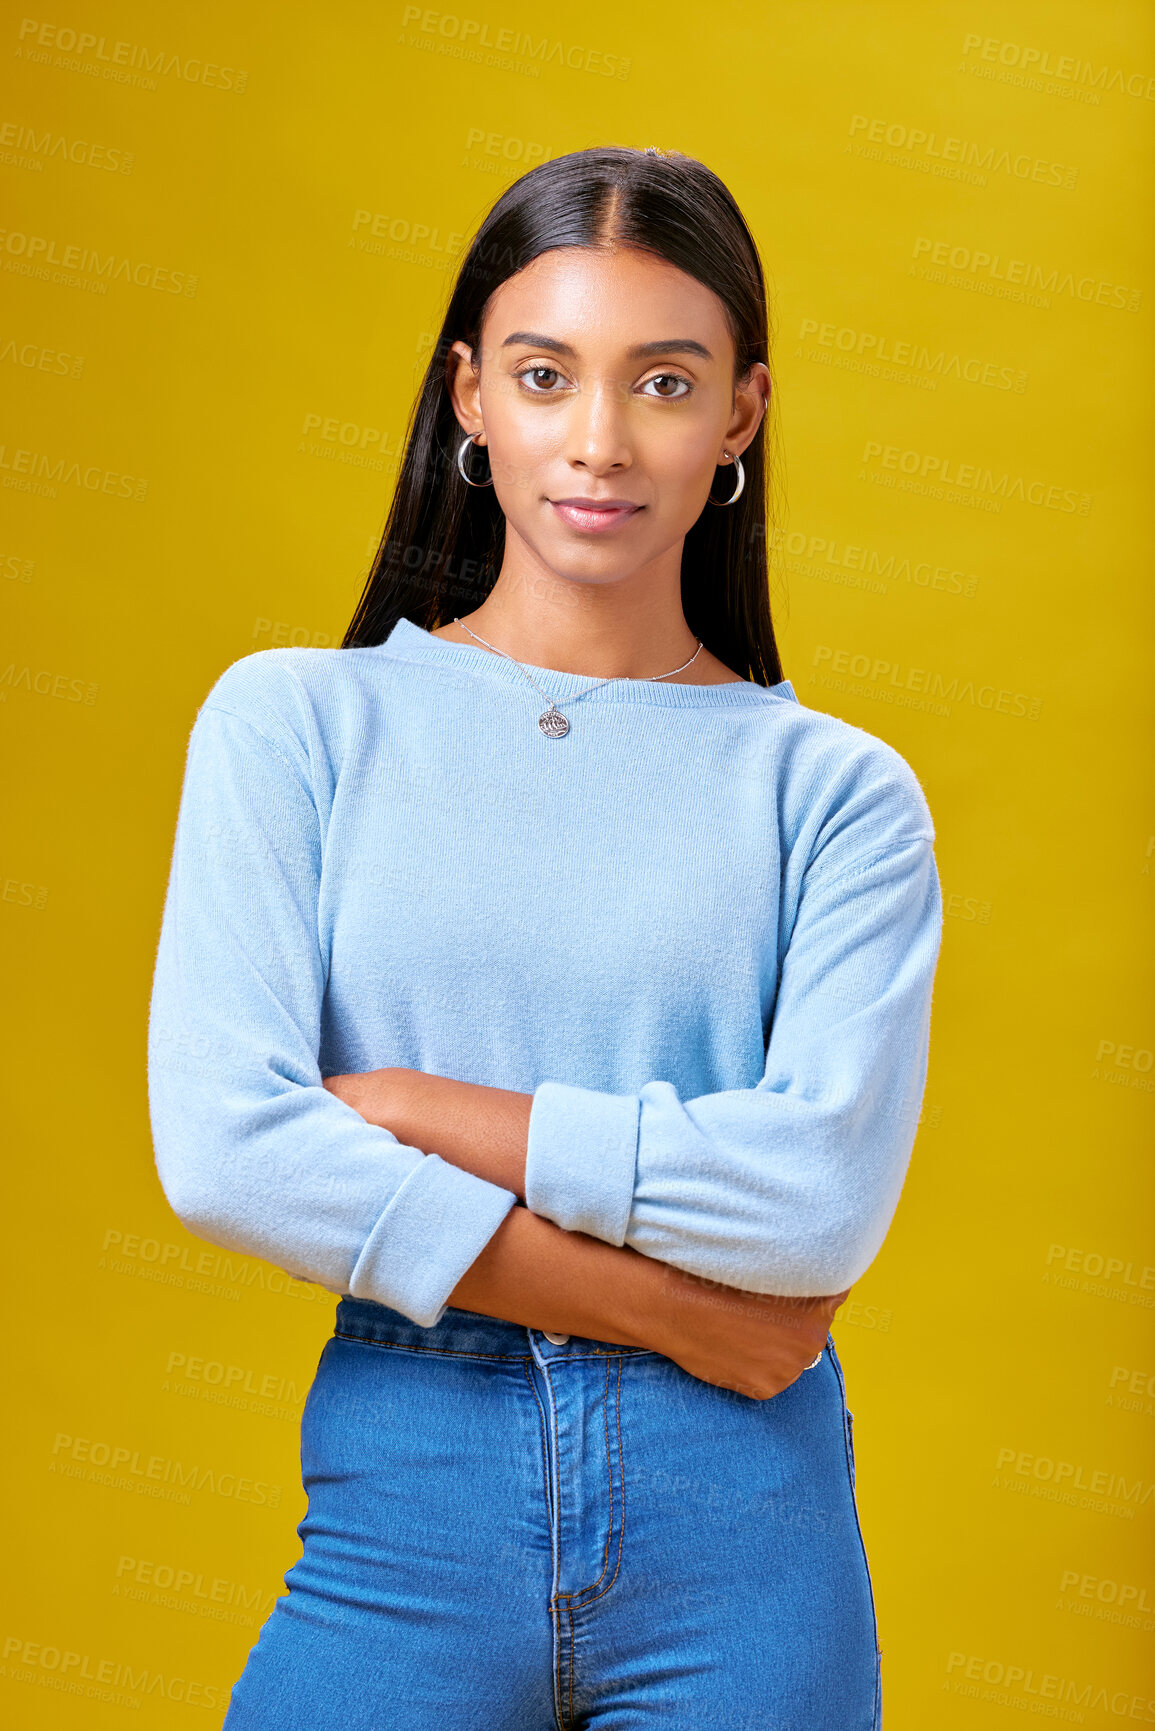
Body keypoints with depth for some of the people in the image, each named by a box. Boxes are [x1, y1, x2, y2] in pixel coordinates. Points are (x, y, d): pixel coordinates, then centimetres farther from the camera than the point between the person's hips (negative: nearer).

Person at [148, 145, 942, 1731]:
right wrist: (681, 1312, -12)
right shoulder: (295, 721, -1)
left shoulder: (834, 791, -1)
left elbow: (828, 1197, -12)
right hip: (407, 1502, 0)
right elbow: (223, 1149, -11)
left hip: (740, 1533, 1)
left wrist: (417, 1108, -13)